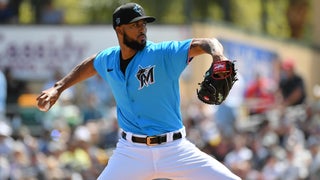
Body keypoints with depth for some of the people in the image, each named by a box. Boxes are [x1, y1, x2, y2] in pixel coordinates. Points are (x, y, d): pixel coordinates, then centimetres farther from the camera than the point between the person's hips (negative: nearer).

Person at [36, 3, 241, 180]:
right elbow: (89, 65, 27)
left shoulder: (163, 54, -12)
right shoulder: (108, 59, 3)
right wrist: (58, 88, 22)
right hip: (131, 152, 3)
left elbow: (204, 44, -24)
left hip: (174, 148, -2)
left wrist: (217, 55, -46)